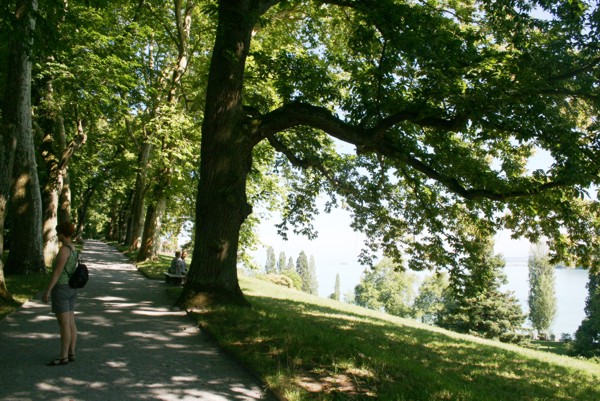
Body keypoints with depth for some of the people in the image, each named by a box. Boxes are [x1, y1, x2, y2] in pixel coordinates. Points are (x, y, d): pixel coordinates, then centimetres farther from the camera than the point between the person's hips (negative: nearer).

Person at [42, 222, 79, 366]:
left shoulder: (64, 249, -18)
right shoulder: (73, 249, 12)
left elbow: (57, 272, -20)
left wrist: (47, 291, -17)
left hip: (61, 289, -10)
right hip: (69, 289, 10)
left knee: (64, 324, -5)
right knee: (70, 323, 10)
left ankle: (63, 357, 0)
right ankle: (71, 354, 14)